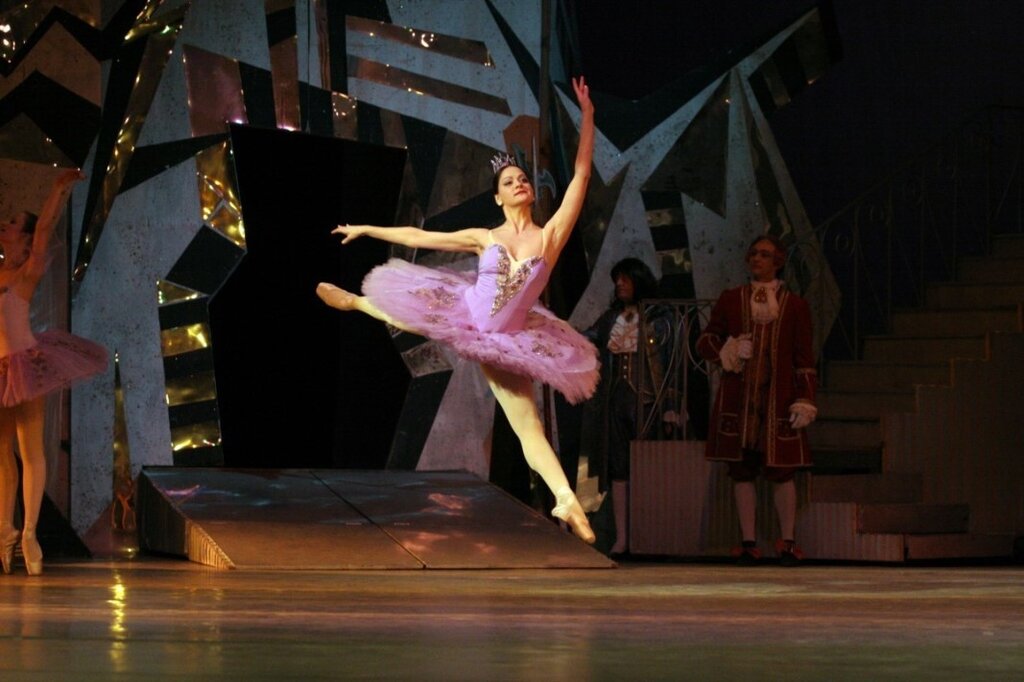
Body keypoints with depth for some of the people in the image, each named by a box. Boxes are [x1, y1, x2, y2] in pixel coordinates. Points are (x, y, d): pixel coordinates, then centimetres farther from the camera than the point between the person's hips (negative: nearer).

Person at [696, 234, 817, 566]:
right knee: (742, 470, 2)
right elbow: (705, 341, 13)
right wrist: (725, 350, -10)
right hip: (738, 399, 2)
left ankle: (788, 543, 3)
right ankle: (748, 543, 7)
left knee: (781, 472, -3)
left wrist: (804, 400, -4)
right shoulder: (730, 299, 11)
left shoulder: (795, 306, 8)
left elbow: (804, 358, 5)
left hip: (777, 400, -2)